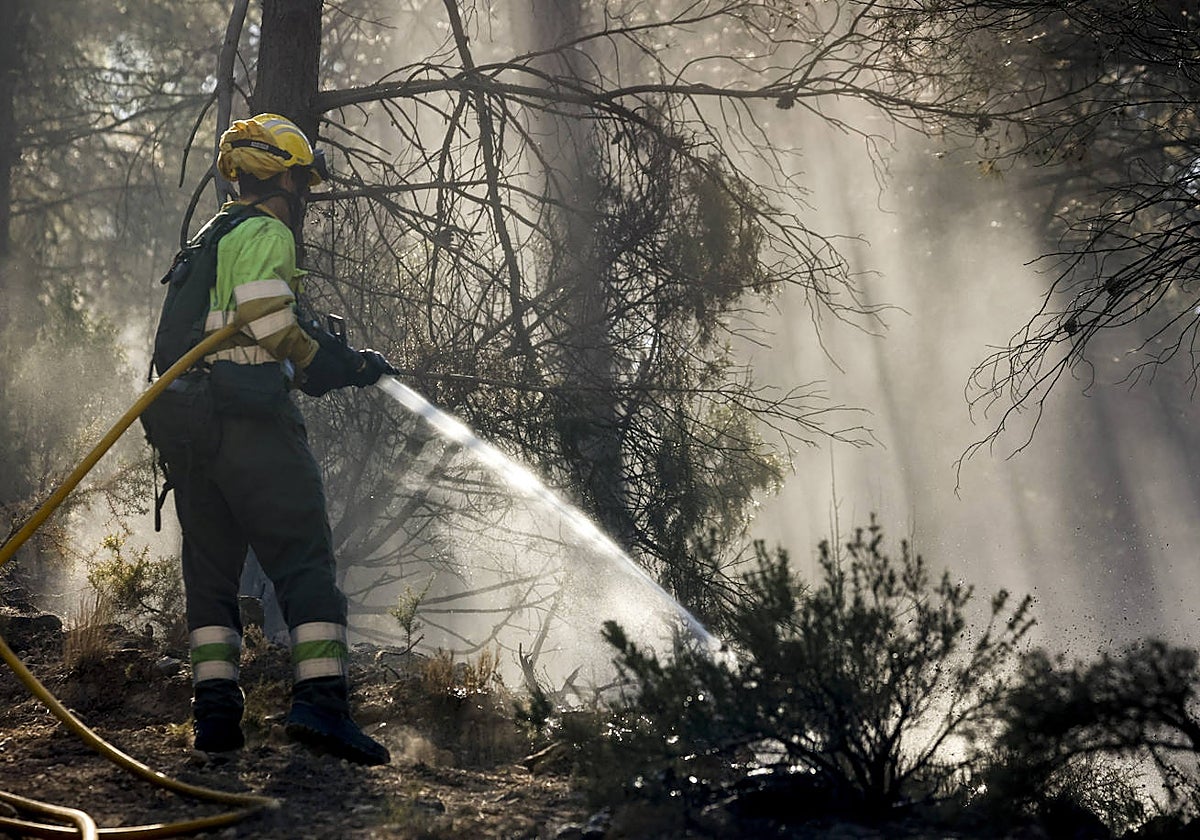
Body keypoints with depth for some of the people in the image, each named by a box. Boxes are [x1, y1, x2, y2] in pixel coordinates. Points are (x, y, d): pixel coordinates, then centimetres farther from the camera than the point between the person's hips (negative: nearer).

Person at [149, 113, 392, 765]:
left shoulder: (207, 242, 27)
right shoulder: (267, 232, -2)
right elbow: (267, 321, -18)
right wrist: (345, 364, -7)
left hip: (186, 428, 9)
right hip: (249, 419, -8)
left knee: (210, 567, 9)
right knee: (304, 561, -8)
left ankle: (214, 711, 7)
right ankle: (320, 699, -17)